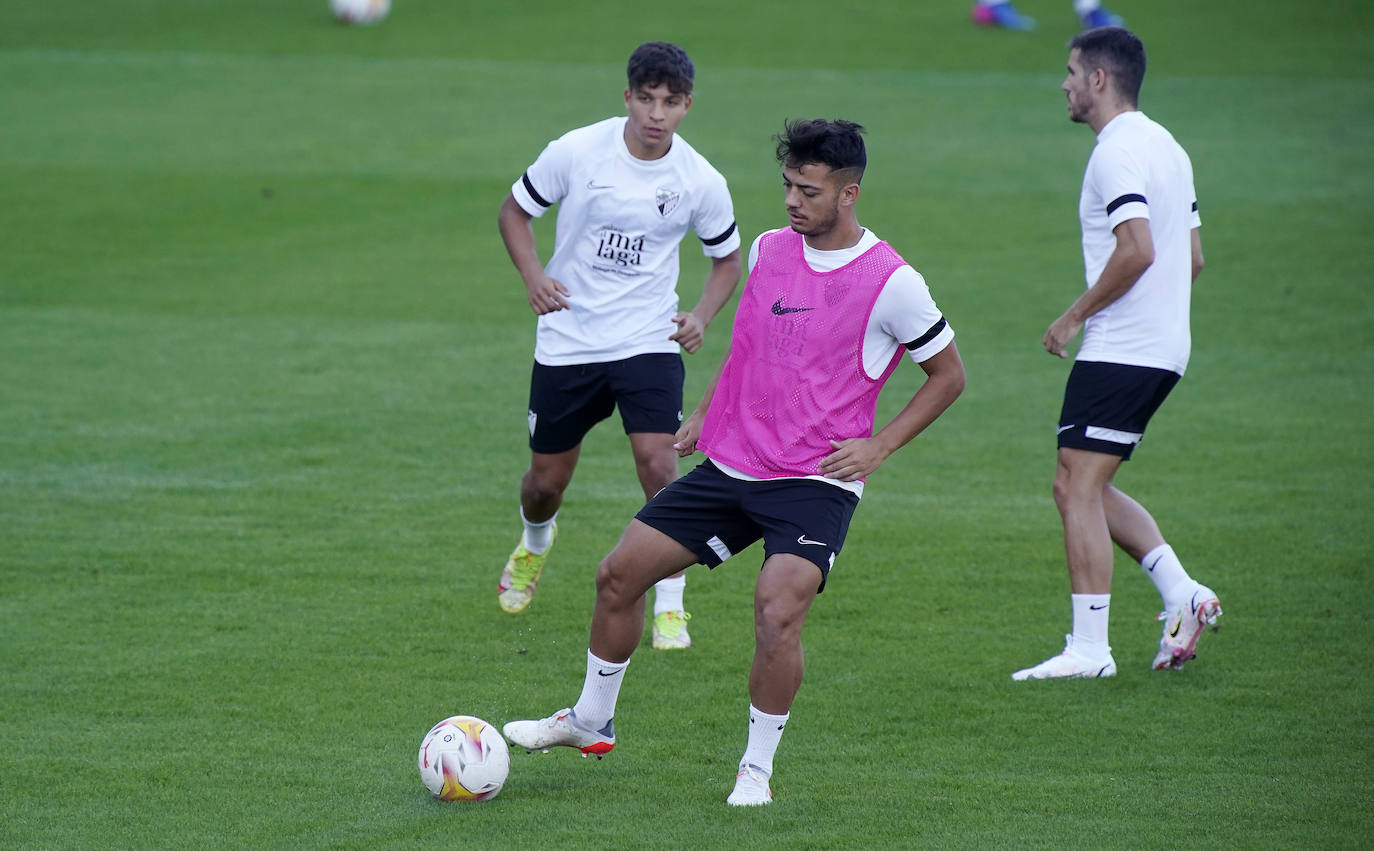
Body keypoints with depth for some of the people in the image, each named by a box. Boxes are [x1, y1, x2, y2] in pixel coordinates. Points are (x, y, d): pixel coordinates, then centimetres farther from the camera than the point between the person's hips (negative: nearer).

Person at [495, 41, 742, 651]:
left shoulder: (701, 182, -8)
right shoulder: (576, 152, -12)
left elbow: (726, 258, 9)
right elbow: (514, 210, 3)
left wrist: (701, 316, -9)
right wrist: (532, 276, -14)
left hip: (649, 342, -1)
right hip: (568, 341, 1)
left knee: (657, 462, -19)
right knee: (547, 479, 11)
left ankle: (670, 607, -6)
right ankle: (535, 543, 48)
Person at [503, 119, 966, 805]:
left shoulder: (891, 283, -12)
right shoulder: (769, 251, 6)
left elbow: (948, 374, 0)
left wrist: (878, 446, -8)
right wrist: (705, 412, 17)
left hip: (816, 484, -6)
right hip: (730, 465, 6)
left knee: (777, 611, -26)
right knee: (619, 572, 5)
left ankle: (757, 769, -8)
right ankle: (591, 722, 26)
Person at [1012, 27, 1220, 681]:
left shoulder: (1117, 152, -14)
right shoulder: (1166, 147, 16)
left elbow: (1137, 251, -26)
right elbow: (1193, 257, 20)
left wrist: (1075, 316, -16)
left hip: (1120, 351, -10)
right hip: (1164, 347, 10)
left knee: (1077, 486, -8)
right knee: (1085, 488, 16)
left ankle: (1088, 648, -8)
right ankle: (1182, 595, 8)